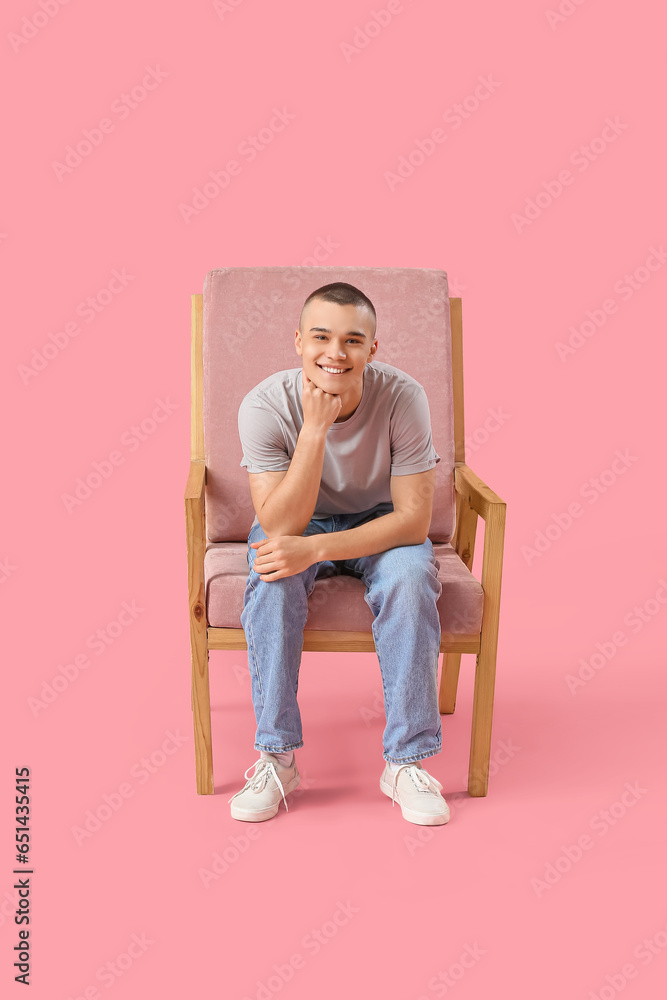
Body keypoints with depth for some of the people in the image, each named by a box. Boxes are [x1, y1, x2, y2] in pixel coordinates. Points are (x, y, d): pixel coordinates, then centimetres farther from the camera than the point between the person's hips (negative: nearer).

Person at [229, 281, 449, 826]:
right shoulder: (265, 405, -24)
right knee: (271, 580, -32)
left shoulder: (402, 397, -25)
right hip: (297, 521, 0)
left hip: (379, 524, 0)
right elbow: (280, 526, -29)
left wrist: (315, 548, -36)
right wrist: (315, 428, -40)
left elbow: (414, 517, -25)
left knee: (410, 578, -31)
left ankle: (406, 760, -17)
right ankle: (277, 758, -17)